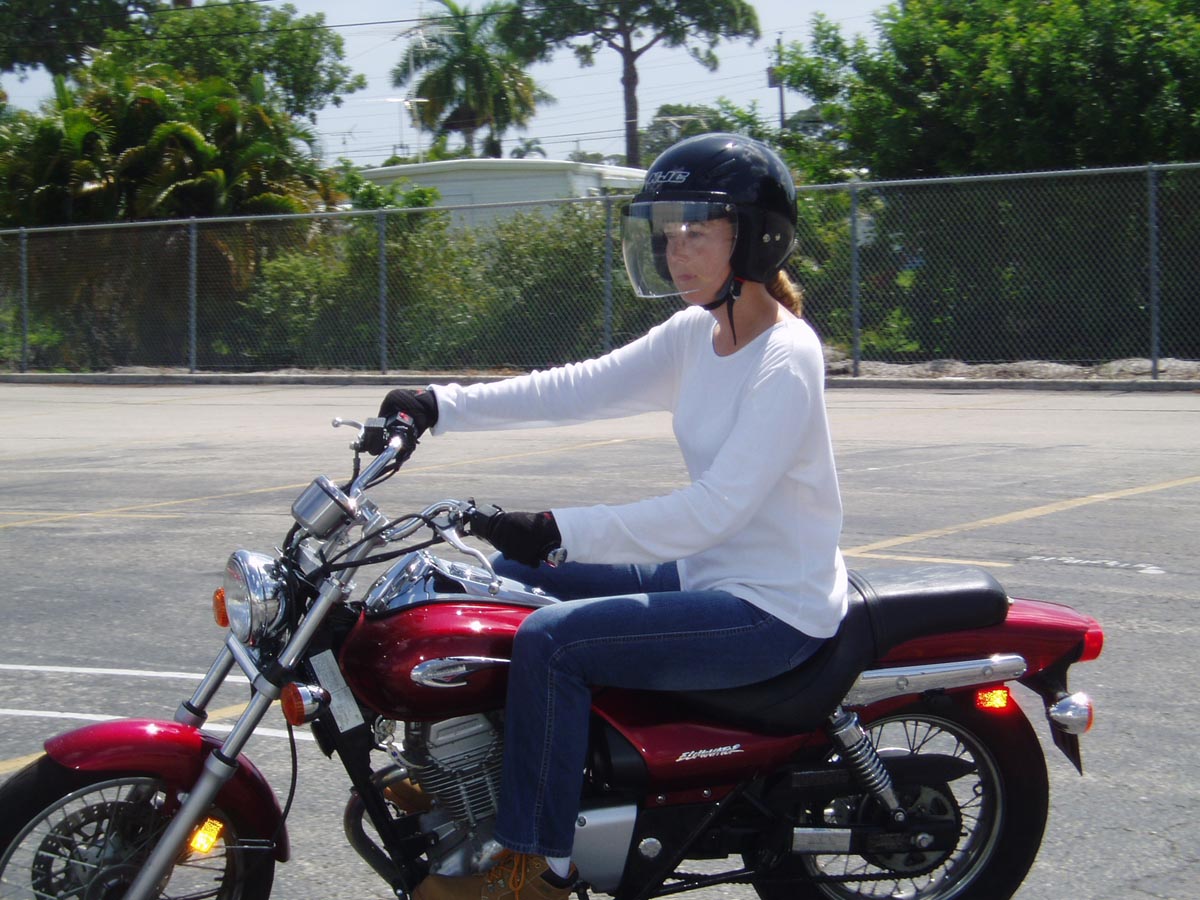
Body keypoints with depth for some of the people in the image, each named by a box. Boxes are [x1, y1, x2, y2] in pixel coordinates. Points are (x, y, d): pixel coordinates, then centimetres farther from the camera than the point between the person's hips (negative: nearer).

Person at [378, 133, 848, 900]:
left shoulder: (784, 360, -21)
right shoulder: (696, 334, 6)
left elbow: (718, 507, -28)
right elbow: (581, 387, 4)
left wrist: (560, 532, -31)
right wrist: (441, 406, -4)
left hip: (775, 609, -10)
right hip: (707, 574, 10)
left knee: (551, 638, -23)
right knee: (512, 576, 11)